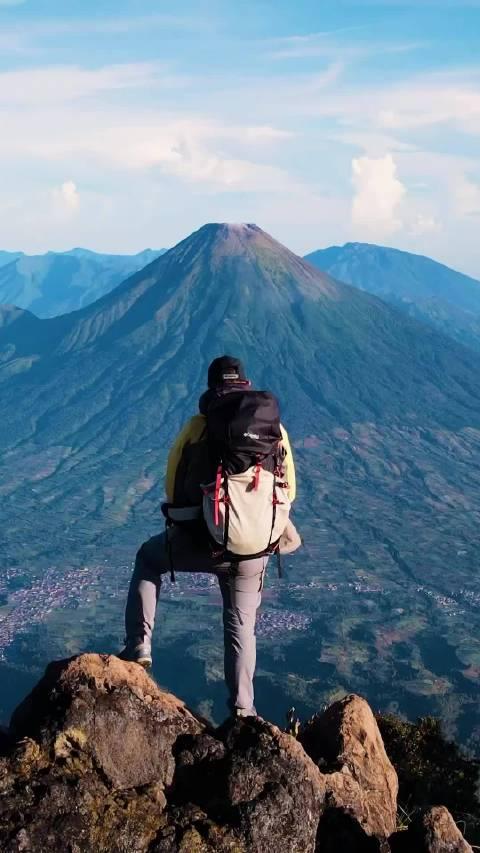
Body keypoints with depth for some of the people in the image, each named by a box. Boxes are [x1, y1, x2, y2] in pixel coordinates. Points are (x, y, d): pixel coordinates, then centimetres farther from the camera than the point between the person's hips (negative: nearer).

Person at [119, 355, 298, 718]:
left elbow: (173, 484, 6)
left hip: (198, 543, -1)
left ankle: (139, 647, 20)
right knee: (241, 624, 21)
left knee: (149, 558, 29)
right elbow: (288, 490, 10)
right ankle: (242, 710, 22)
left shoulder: (198, 426, 0)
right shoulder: (273, 427, 5)